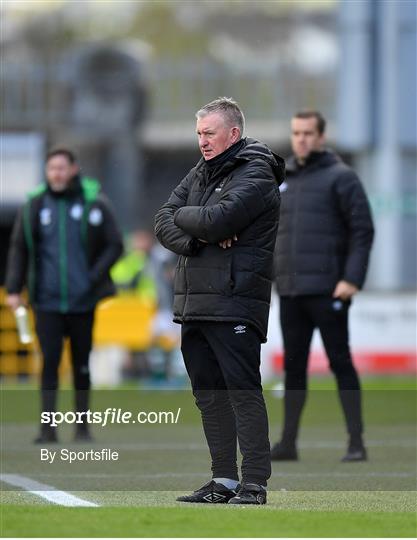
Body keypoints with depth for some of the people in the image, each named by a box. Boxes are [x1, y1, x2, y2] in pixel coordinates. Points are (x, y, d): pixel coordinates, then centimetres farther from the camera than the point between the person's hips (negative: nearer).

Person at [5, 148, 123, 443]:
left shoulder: (95, 203, -2)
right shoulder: (34, 205, 2)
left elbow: (114, 245, 2)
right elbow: (19, 249, 8)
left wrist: (94, 277, -9)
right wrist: (14, 289, 1)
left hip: (83, 300, 0)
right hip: (47, 300, 0)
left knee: (81, 364, 8)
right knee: (50, 362, -6)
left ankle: (82, 425, 19)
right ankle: (48, 427, -5)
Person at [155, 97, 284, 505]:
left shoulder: (255, 176, -7)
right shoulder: (200, 174, 18)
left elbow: (216, 220, -20)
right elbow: (163, 223, 9)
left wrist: (183, 215, -1)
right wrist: (197, 237, -10)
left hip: (235, 302, -8)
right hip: (193, 301, 8)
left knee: (243, 391, -10)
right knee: (209, 394, 10)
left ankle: (254, 482, -10)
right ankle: (223, 479, 15)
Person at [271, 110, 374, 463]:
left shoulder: (340, 177, -3)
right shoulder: (283, 180, 15)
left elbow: (363, 230, -8)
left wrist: (352, 278, -16)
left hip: (327, 289, -6)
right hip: (289, 289, 6)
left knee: (340, 362, -4)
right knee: (294, 366, 9)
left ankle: (356, 443, -1)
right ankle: (288, 443, 13)